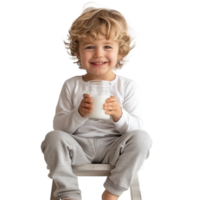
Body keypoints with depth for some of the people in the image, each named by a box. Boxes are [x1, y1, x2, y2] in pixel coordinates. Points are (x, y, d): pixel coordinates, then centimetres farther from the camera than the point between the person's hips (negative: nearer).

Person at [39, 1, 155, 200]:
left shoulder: (128, 85, 1)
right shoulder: (70, 85, 2)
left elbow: (139, 127, -4)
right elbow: (57, 126, -2)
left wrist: (119, 115, -23)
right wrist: (79, 114, -21)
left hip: (113, 150, 0)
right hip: (78, 150, 1)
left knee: (143, 138, -26)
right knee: (52, 138, -27)